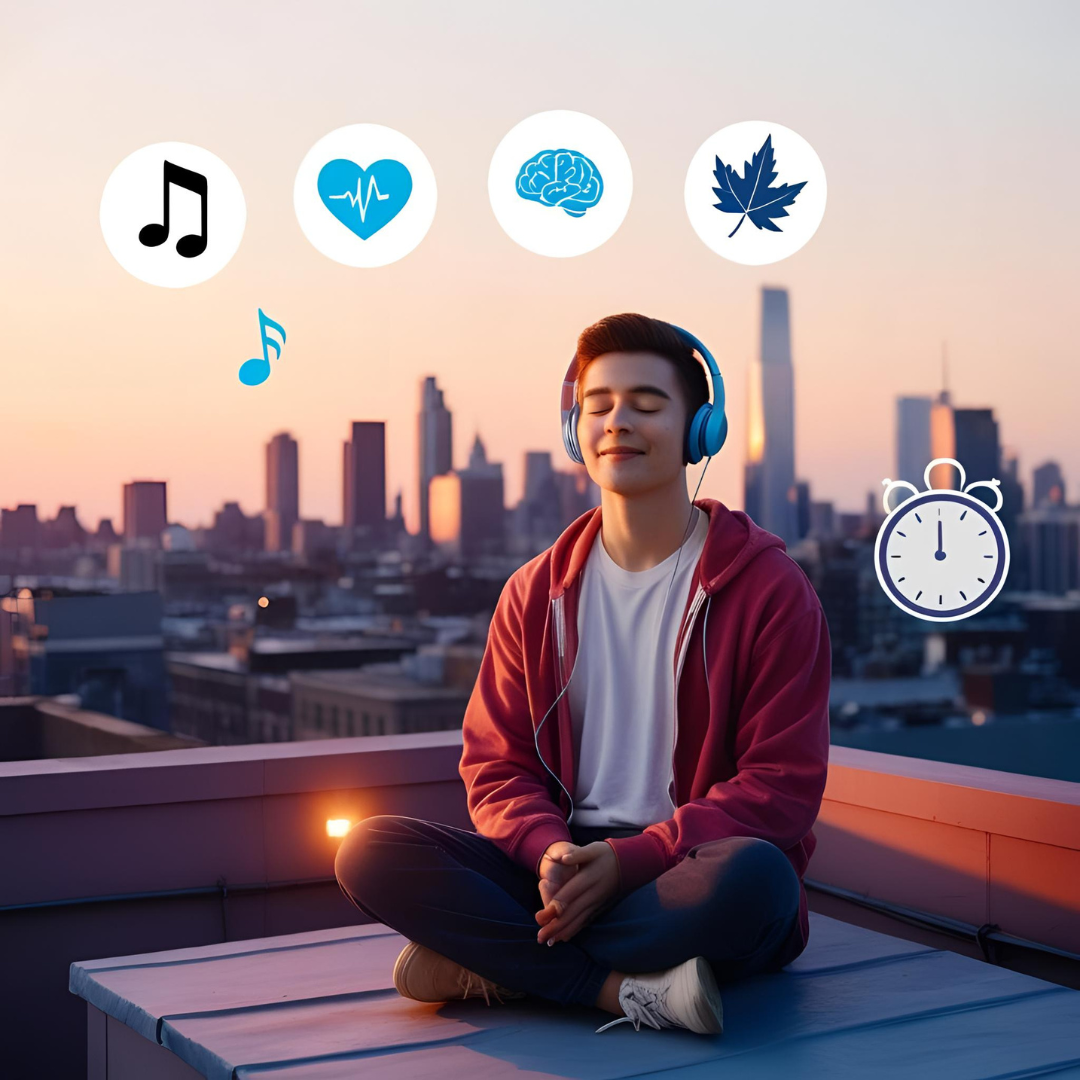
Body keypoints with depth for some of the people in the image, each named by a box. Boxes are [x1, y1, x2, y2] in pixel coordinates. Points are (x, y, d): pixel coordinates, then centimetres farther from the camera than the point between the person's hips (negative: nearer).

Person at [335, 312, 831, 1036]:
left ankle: (488, 965, -20)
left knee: (751, 874, -39)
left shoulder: (769, 587, -3)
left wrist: (629, 858, -20)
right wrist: (549, 849, -16)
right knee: (370, 851, -19)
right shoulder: (536, 594, 10)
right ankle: (631, 989, -24)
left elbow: (783, 785, -8)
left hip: (687, 879, -3)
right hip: (561, 869, 3)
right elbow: (497, 765, 8)